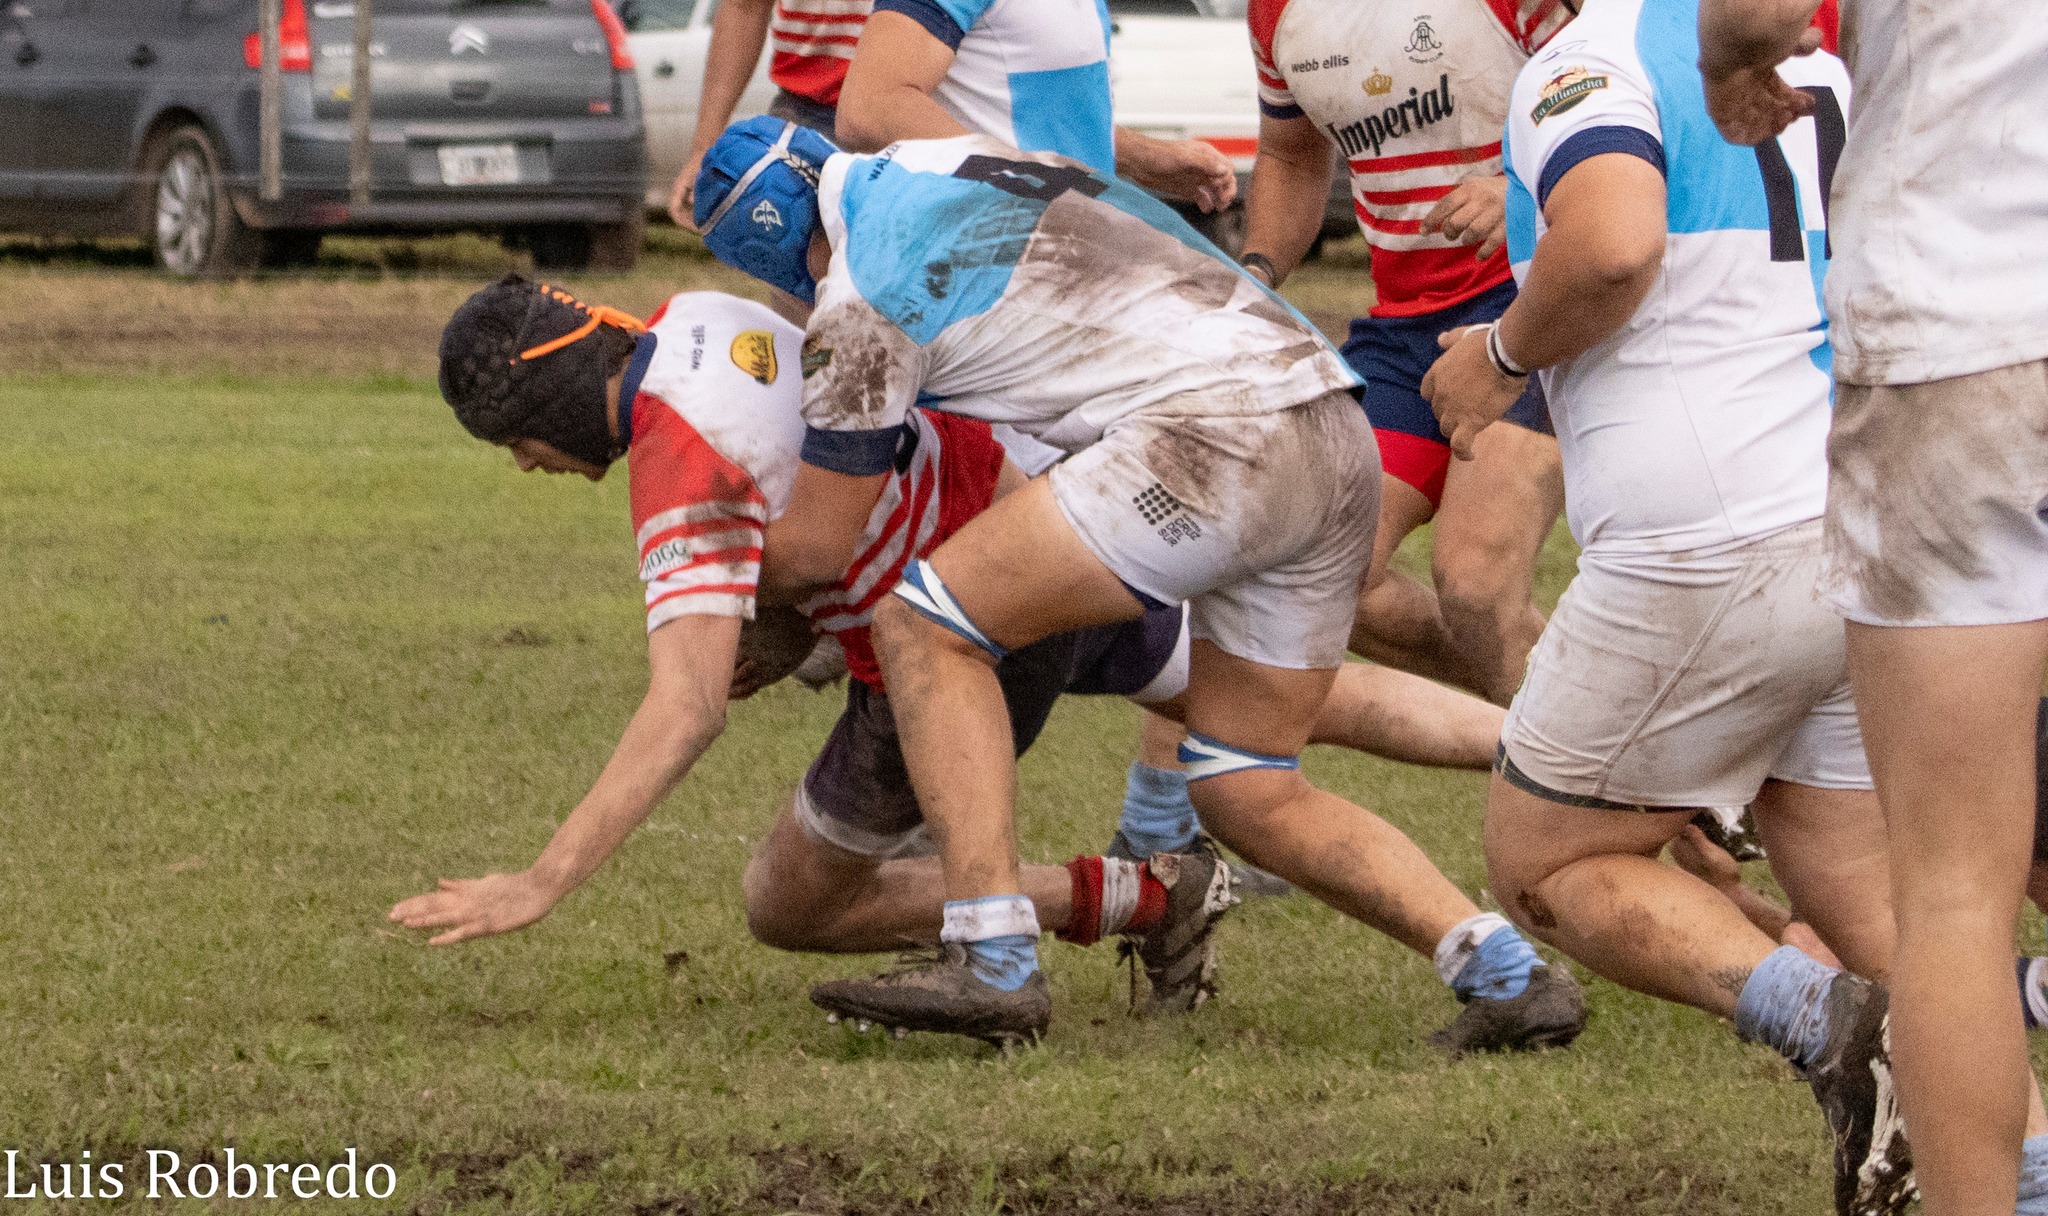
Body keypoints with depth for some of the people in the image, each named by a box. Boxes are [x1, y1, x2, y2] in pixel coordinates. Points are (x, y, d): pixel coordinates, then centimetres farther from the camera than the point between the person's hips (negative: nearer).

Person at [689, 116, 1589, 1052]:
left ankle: (991, 958, -9)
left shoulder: (861, 292, 2)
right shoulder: (957, 162, 25)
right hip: (1339, 441, 9)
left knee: (926, 628, 0)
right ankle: (1505, 969, 3)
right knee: (1245, 795, 16)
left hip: (1221, 431, -9)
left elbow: (813, 548, 9)